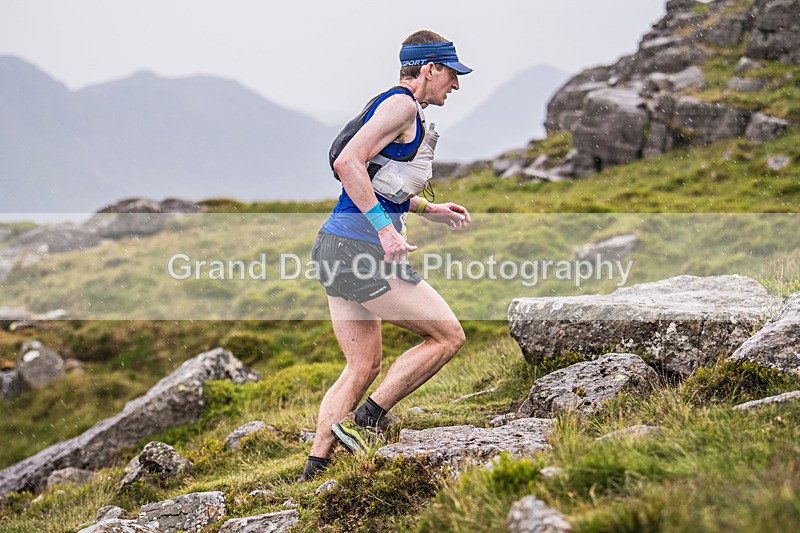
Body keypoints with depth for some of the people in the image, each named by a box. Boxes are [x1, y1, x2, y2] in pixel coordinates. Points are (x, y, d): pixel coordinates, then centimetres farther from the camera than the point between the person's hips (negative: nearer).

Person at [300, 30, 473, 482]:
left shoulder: (403, 110, 23)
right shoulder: (401, 104, -8)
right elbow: (348, 162, -21)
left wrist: (430, 210, 30)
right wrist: (384, 227, -24)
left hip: (336, 244, 10)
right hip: (361, 249, -10)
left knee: (364, 367, 13)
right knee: (449, 336, -3)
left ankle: (314, 472, 10)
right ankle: (365, 421, -2)